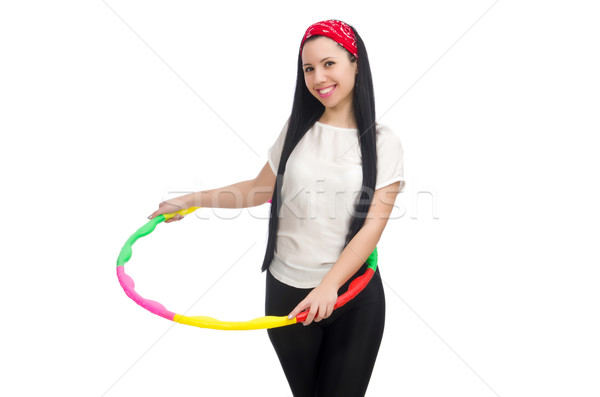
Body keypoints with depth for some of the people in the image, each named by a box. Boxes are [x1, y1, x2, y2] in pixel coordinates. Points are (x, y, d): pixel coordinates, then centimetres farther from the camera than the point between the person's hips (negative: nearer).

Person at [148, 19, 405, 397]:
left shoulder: (383, 142, -5)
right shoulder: (296, 129, 4)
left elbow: (373, 226, -12)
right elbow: (261, 188, 13)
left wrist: (329, 285, -23)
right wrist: (190, 199, 11)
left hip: (354, 296, -2)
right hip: (287, 292, 2)